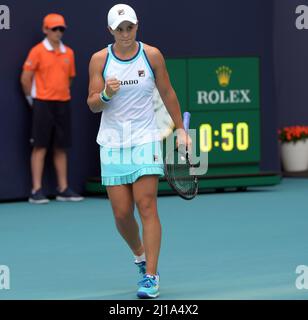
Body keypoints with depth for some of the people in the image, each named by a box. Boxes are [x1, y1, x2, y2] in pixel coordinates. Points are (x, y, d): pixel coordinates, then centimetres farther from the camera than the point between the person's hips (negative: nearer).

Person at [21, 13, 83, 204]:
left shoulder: (69, 53, 10)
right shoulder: (38, 51, -5)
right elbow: (26, 78, -5)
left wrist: (62, 95, 13)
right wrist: (32, 99, 1)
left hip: (63, 104, 5)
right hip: (43, 104, -5)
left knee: (61, 147, 7)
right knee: (40, 146, -4)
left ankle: (63, 189, 11)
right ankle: (36, 191, -4)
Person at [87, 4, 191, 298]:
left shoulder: (152, 55, 0)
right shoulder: (99, 60, -1)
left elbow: (167, 93, 11)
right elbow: (92, 105, -2)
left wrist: (180, 130, 13)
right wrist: (105, 94, -24)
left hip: (145, 141, -1)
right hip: (112, 143, 1)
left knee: (147, 207, -12)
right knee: (122, 213, 0)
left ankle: (151, 276, -10)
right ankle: (139, 254, 30)